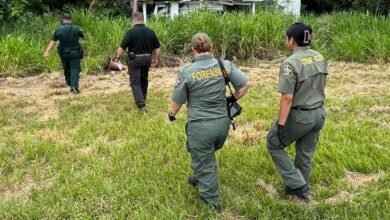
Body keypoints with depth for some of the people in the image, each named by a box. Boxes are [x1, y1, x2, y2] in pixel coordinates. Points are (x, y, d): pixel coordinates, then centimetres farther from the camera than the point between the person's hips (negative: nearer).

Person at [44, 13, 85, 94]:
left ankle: (69, 83, 39)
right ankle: (74, 86, -21)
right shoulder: (76, 29, -7)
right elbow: (83, 36, 11)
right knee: (75, 69, -3)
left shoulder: (58, 30, -5)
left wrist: (47, 52, -15)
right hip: (75, 54, -2)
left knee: (66, 69, 21)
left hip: (64, 54, 2)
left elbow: (52, 41, -10)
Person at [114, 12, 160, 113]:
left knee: (135, 82, -1)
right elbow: (157, 47, 7)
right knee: (144, 80, 21)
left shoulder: (131, 32, -13)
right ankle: (143, 100, 36)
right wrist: (156, 59, 19)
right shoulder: (150, 32, 2)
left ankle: (141, 105, -13)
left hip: (135, 60, -5)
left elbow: (122, 47, -14)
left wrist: (117, 58, -1)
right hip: (147, 59, 5)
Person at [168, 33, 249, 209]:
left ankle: (211, 201, 29)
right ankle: (199, 179, 52)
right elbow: (245, 84, -1)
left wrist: (172, 114, 19)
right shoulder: (225, 65, -4)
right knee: (207, 155, 29)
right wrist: (233, 100, 16)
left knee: (204, 162, 14)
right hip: (222, 122, 4)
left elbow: (177, 101, -3)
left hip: (200, 126, -4)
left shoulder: (187, 72, -12)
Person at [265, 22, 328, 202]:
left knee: (273, 144, 14)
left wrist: (280, 124, -19)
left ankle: (297, 185, 14)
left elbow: (287, 97, -23)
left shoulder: (291, 63, -22)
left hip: (299, 116, -7)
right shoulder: (320, 58, 3)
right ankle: (302, 191, 37)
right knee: (305, 154, 21)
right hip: (319, 114, 8)